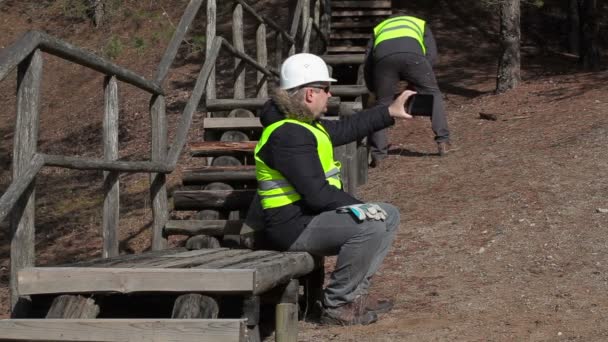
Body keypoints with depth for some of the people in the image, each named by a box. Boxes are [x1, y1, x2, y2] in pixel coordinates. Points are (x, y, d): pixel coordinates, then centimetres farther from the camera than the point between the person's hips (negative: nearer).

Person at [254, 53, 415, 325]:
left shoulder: (301, 123, 12)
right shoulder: (288, 135, -22)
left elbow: (344, 129, 26)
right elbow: (317, 193, -26)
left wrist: (389, 113, 24)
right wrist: (360, 208, -16)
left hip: (311, 215, 11)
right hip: (294, 226, -11)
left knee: (388, 215, 13)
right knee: (370, 226, -28)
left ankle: (355, 292, 12)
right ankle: (337, 305, -13)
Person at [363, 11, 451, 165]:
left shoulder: (379, 28, 43)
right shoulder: (420, 24, 41)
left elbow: (367, 62, 31)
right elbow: (431, 55, 24)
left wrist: (374, 89, 40)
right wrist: (414, 84, 28)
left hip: (383, 56, 1)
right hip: (412, 53, -1)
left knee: (382, 103, 17)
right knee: (433, 94, 20)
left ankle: (377, 153, 13)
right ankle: (443, 141, 14)